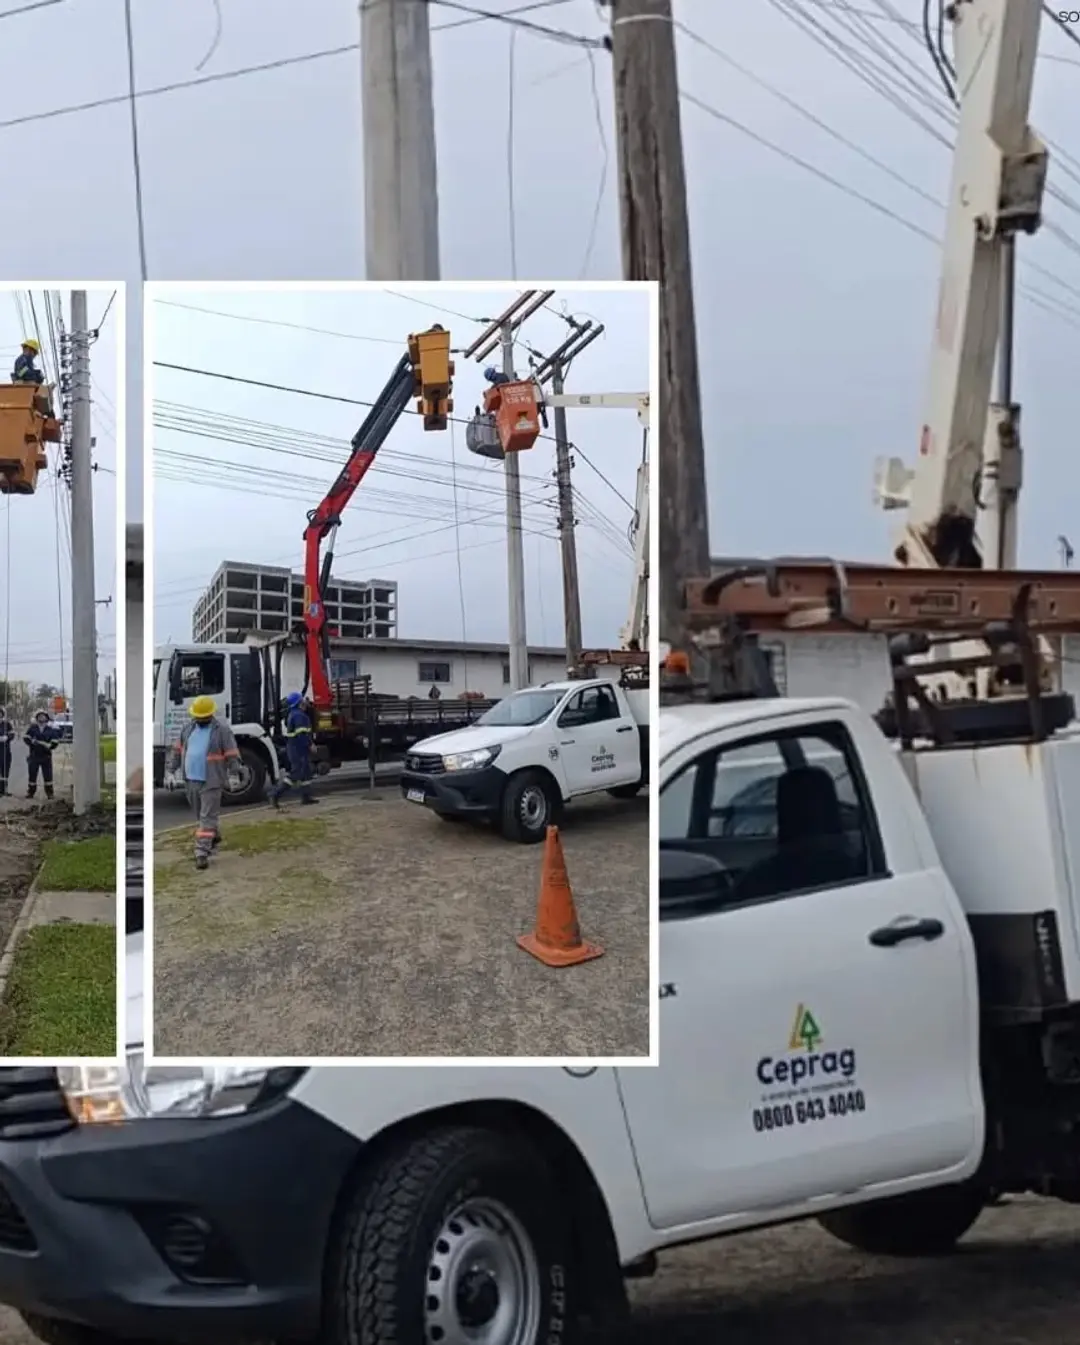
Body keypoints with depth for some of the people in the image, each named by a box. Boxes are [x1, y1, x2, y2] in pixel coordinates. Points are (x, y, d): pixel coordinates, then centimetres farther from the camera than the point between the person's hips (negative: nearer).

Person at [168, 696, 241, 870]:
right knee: (199, 815, 19)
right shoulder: (189, 726, 9)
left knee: (207, 817, -6)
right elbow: (179, 748, 18)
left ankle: (202, 853, -8)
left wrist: (233, 773, -16)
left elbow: (232, 754, -10)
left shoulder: (222, 729, -9)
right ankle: (214, 837, 41)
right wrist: (173, 767, 16)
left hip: (211, 782, -6)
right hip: (191, 780, 6)